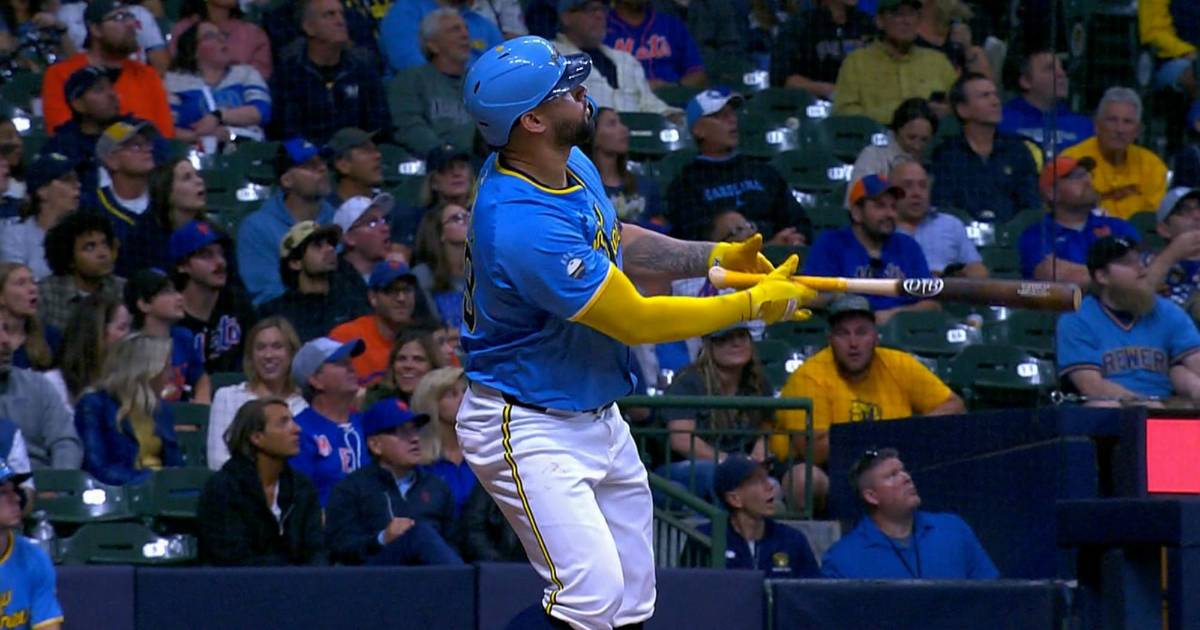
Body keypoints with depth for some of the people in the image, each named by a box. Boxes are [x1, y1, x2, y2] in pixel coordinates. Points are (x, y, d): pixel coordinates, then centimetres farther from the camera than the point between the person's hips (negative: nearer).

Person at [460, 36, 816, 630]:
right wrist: (754, 304, -13)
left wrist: (716, 256, 7)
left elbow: (617, 245, 21)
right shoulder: (522, 225, -30)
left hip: (599, 419, 10)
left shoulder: (572, 165, 0)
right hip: (530, 427, -10)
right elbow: (638, 322, -22)